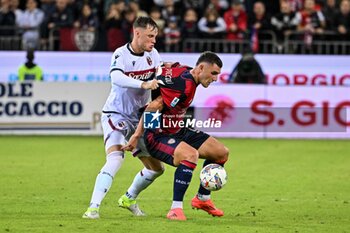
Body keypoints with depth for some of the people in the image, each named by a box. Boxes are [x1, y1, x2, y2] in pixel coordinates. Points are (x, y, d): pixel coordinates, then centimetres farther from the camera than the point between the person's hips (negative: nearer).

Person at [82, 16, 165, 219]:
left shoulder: (152, 54, 1)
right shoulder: (121, 54, -19)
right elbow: (116, 77, -37)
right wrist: (143, 84, -50)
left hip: (139, 118, 7)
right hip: (116, 116, -7)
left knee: (157, 168, 12)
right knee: (115, 158, -30)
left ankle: (129, 199, 36)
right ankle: (93, 208, -32)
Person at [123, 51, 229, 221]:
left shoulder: (185, 72, 1)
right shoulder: (185, 86, -27)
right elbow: (153, 107, -29)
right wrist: (137, 136, -28)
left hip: (177, 131, 10)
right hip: (158, 135, -10)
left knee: (221, 152, 7)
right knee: (191, 155, -37)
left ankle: (202, 199, 23)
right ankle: (175, 209, -30)